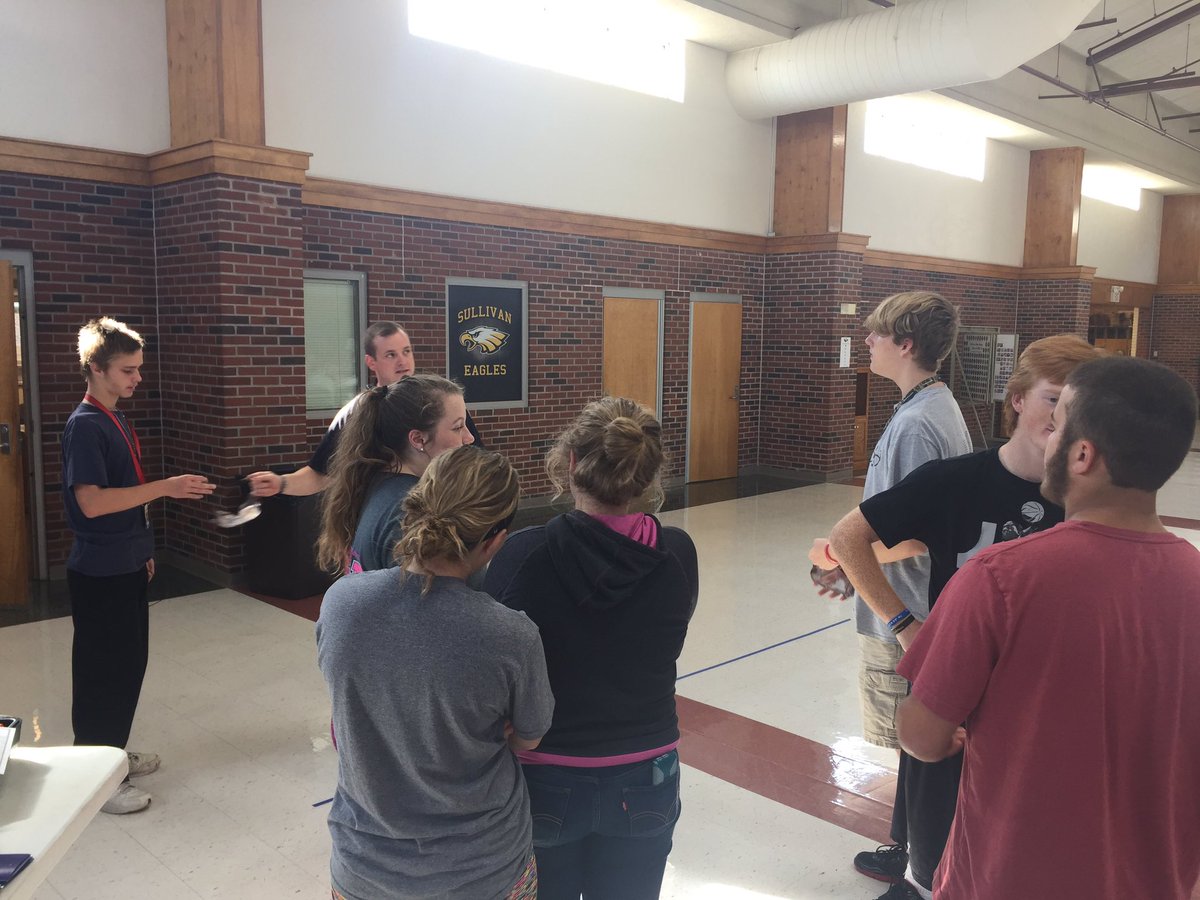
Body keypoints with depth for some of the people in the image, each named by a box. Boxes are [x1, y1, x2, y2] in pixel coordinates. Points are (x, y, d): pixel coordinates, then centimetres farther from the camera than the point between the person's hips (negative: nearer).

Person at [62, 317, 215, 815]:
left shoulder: (117, 420, 10)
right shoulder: (84, 425, -17)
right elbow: (91, 502, -25)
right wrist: (165, 487, -27)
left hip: (126, 565, 9)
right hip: (100, 572, -9)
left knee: (130, 662, 17)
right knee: (102, 671, 1)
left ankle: (113, 754, 32)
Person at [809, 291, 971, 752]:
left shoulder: (915, 423, -23)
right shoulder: (943, 405, 8)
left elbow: (914, 536, -26)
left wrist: (835, 552, -13)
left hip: (899, 626, -10)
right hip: (919, 615, 10)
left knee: (897, 753, 6)